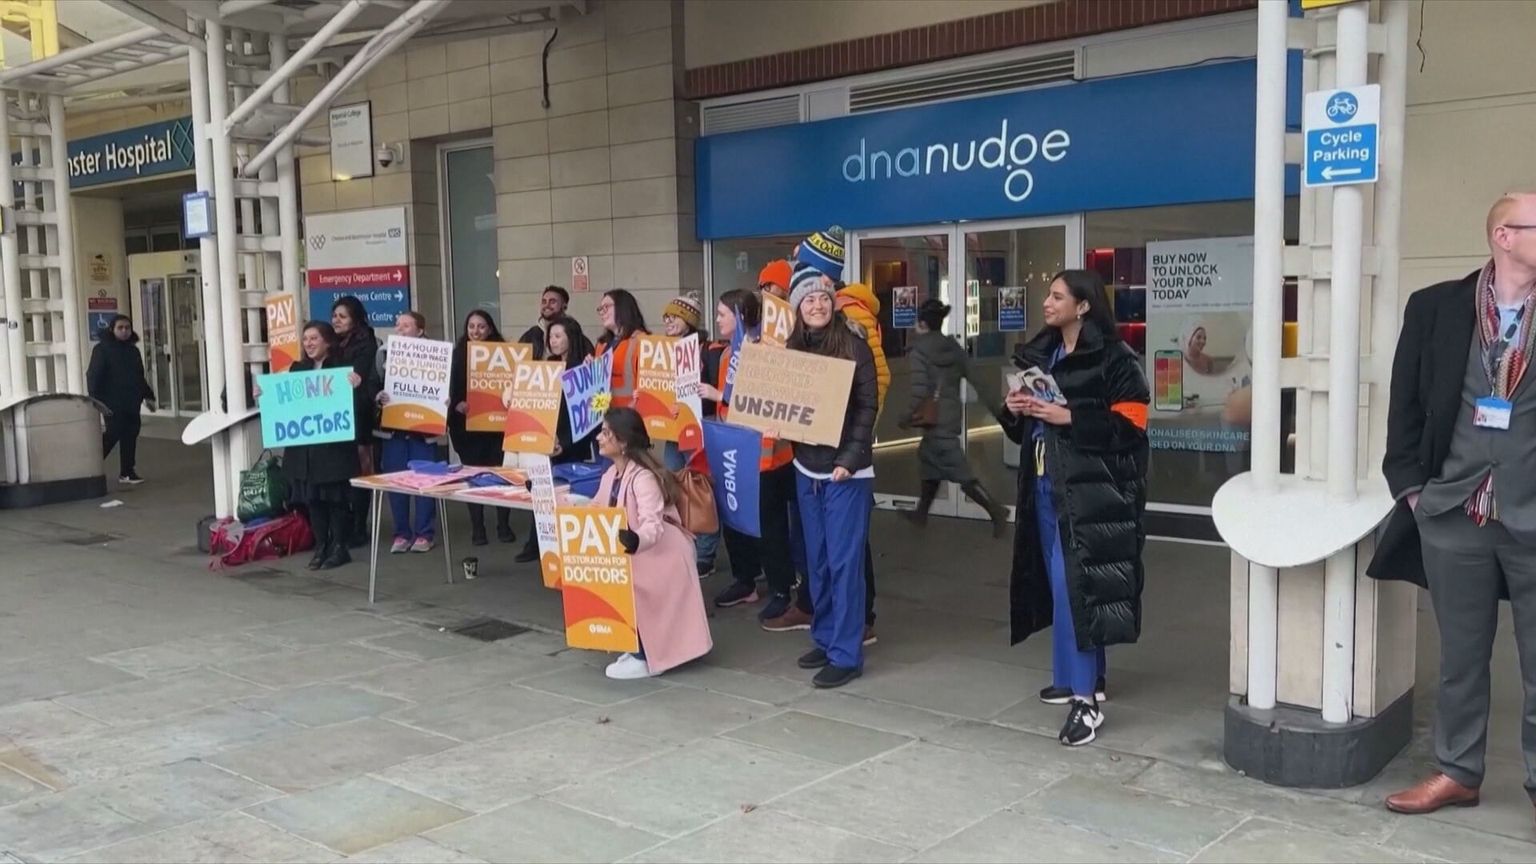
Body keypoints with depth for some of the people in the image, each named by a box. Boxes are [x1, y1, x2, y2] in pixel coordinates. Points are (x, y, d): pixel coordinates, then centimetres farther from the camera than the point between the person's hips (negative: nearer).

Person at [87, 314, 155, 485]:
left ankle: (127, 472, 11)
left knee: (130, 436, 5)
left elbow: (140, 377, 25)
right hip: (113, 404, -7)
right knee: (113, 434, -11)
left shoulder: (133, 350, 17)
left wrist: (147, 395, 20)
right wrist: (96, 401, -17)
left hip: (131, 404, 7)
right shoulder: (102, 349, -5)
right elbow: (93, 376, -10)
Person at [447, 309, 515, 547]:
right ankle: (477, 527, 11)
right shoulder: (457, 354, 3)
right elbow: (448, 387, 0)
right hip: (465, 423, 0)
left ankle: (504, 525, 12)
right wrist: (457, 404, -17)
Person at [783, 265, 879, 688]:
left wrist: (850, 460, -18)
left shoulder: (854, 347, -7)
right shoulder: (792, 349, 9)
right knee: (817, 560, 13)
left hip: (846, 471, -6)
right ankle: (824, 639, 25)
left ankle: (846, 653, 2)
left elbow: (867, 408, -10)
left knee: (844, 561, -3)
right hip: (806, 469, 6)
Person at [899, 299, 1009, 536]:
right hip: (953, 413, 8)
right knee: (928, 457, 21)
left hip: (936, 418, -8)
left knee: (960, 472, -5)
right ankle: (921, 512, 30)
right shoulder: (953, 348, 9)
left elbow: (920, 389, -19)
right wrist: (995, 409, 11)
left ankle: (995, 510, -10)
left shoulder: (919, 350, -11)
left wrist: (907, 416, -7)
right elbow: (976, 378, 6)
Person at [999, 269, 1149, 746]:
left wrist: (1069, 417, -20)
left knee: (1075, 586, -13)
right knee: (1059, 584, 14)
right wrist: (1014, 410, 2)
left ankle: (1086, 697, -8)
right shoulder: (1038, 354, 14)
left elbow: (1130, 424, -15)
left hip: (1089, 490, -8)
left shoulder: (1113, 358, -10)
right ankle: (1079, 676, 28)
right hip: (1045, 486, 8)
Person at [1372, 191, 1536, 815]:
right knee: (1460, 654, 13)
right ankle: (1457, 773, 27)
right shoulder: (1435, 307, 1)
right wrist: (1410, 486, 0)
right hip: (1452, 515, 1)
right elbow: (1406, 402, 5)